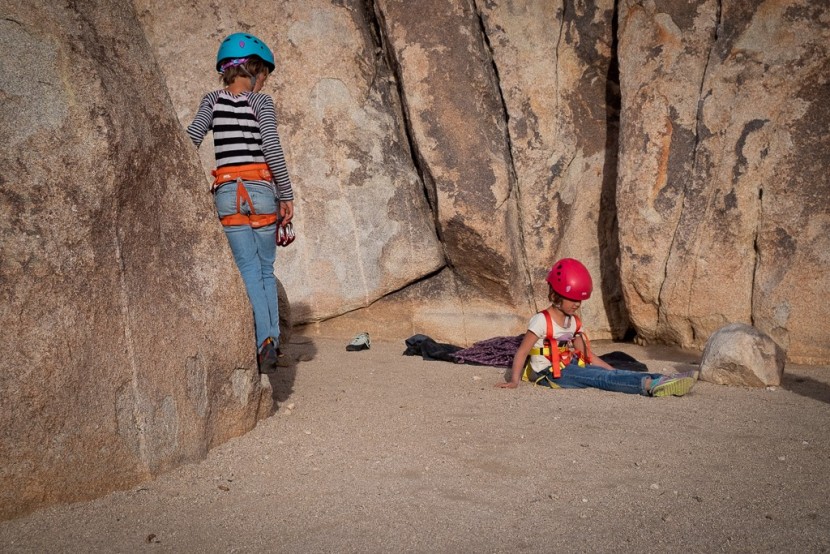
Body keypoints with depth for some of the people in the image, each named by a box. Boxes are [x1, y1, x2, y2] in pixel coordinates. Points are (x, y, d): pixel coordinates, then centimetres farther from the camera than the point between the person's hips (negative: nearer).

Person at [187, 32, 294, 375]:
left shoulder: (212, 101, 8)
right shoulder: (260, 102, -1)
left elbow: (190, 141, -2)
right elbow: (272, 150, -9)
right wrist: (287, 196, -4)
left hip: (228, 193, 2)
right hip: (262, 191, -1)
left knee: (249, 269, 0)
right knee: (266, 269, 10)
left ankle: (264, 340, -14)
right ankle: (273, 340, 4)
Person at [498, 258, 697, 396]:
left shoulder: (573, 322, 13)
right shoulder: (542, 321, -11)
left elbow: (586, 355, 16)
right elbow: (522, 352, -13)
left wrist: (614, 372, 8)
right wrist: (514, 381, -25)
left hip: (569, 366, 7)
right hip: (550, 373, -7)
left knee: (609, 373, -16)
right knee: (601, 378, -27)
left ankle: (658, 382, -30)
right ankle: (650, 385, -44)